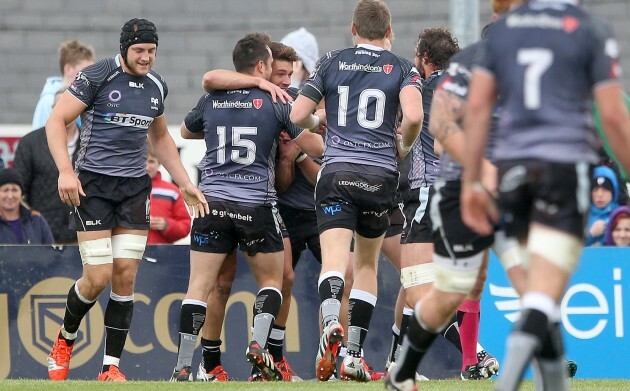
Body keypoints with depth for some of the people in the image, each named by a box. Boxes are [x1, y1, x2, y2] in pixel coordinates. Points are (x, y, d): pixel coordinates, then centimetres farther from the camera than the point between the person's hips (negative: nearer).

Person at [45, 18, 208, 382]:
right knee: (99, 277, -11)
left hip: (135, 187, 5)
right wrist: (65, 170, -22)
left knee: (125, 277, -4)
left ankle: (111, 366, 1)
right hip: (93, 184, -5)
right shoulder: (97, 76, -9)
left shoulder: (156, 85, 10)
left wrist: (186, 184, 19)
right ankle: (65, 339, 17)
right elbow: (57, 120, -9)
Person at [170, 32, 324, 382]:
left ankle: (182, 368, -7)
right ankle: (258, 344, -6)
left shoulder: (211, 101, 6)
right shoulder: (274, 103, -3)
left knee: (200, 285, 1)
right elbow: (315, 147, 0)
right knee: (271, 281, 15)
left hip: (213, 203, 2)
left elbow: (186, 131, 27)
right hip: (257, 205, -2)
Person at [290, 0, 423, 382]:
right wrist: (403, 145, 7)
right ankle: (354, 354, 12)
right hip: (381, 176, 1)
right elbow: (414, 116, -14)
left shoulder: (332, 62, 7)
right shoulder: (403, 68, 4)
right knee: (367, 265, 16)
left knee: (334, 260, -12)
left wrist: (319, 122, 27)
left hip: (337, 172, -1)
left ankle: (331, 324, -42)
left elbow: (298, 115, 4)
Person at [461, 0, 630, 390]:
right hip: (567, 162, -4)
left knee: (541, 284, 15)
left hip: (512, 164, 4)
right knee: (545, 290, -10)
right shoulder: (593, 31, -1)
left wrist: (473, 181, 13)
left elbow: (478, 106, 9)